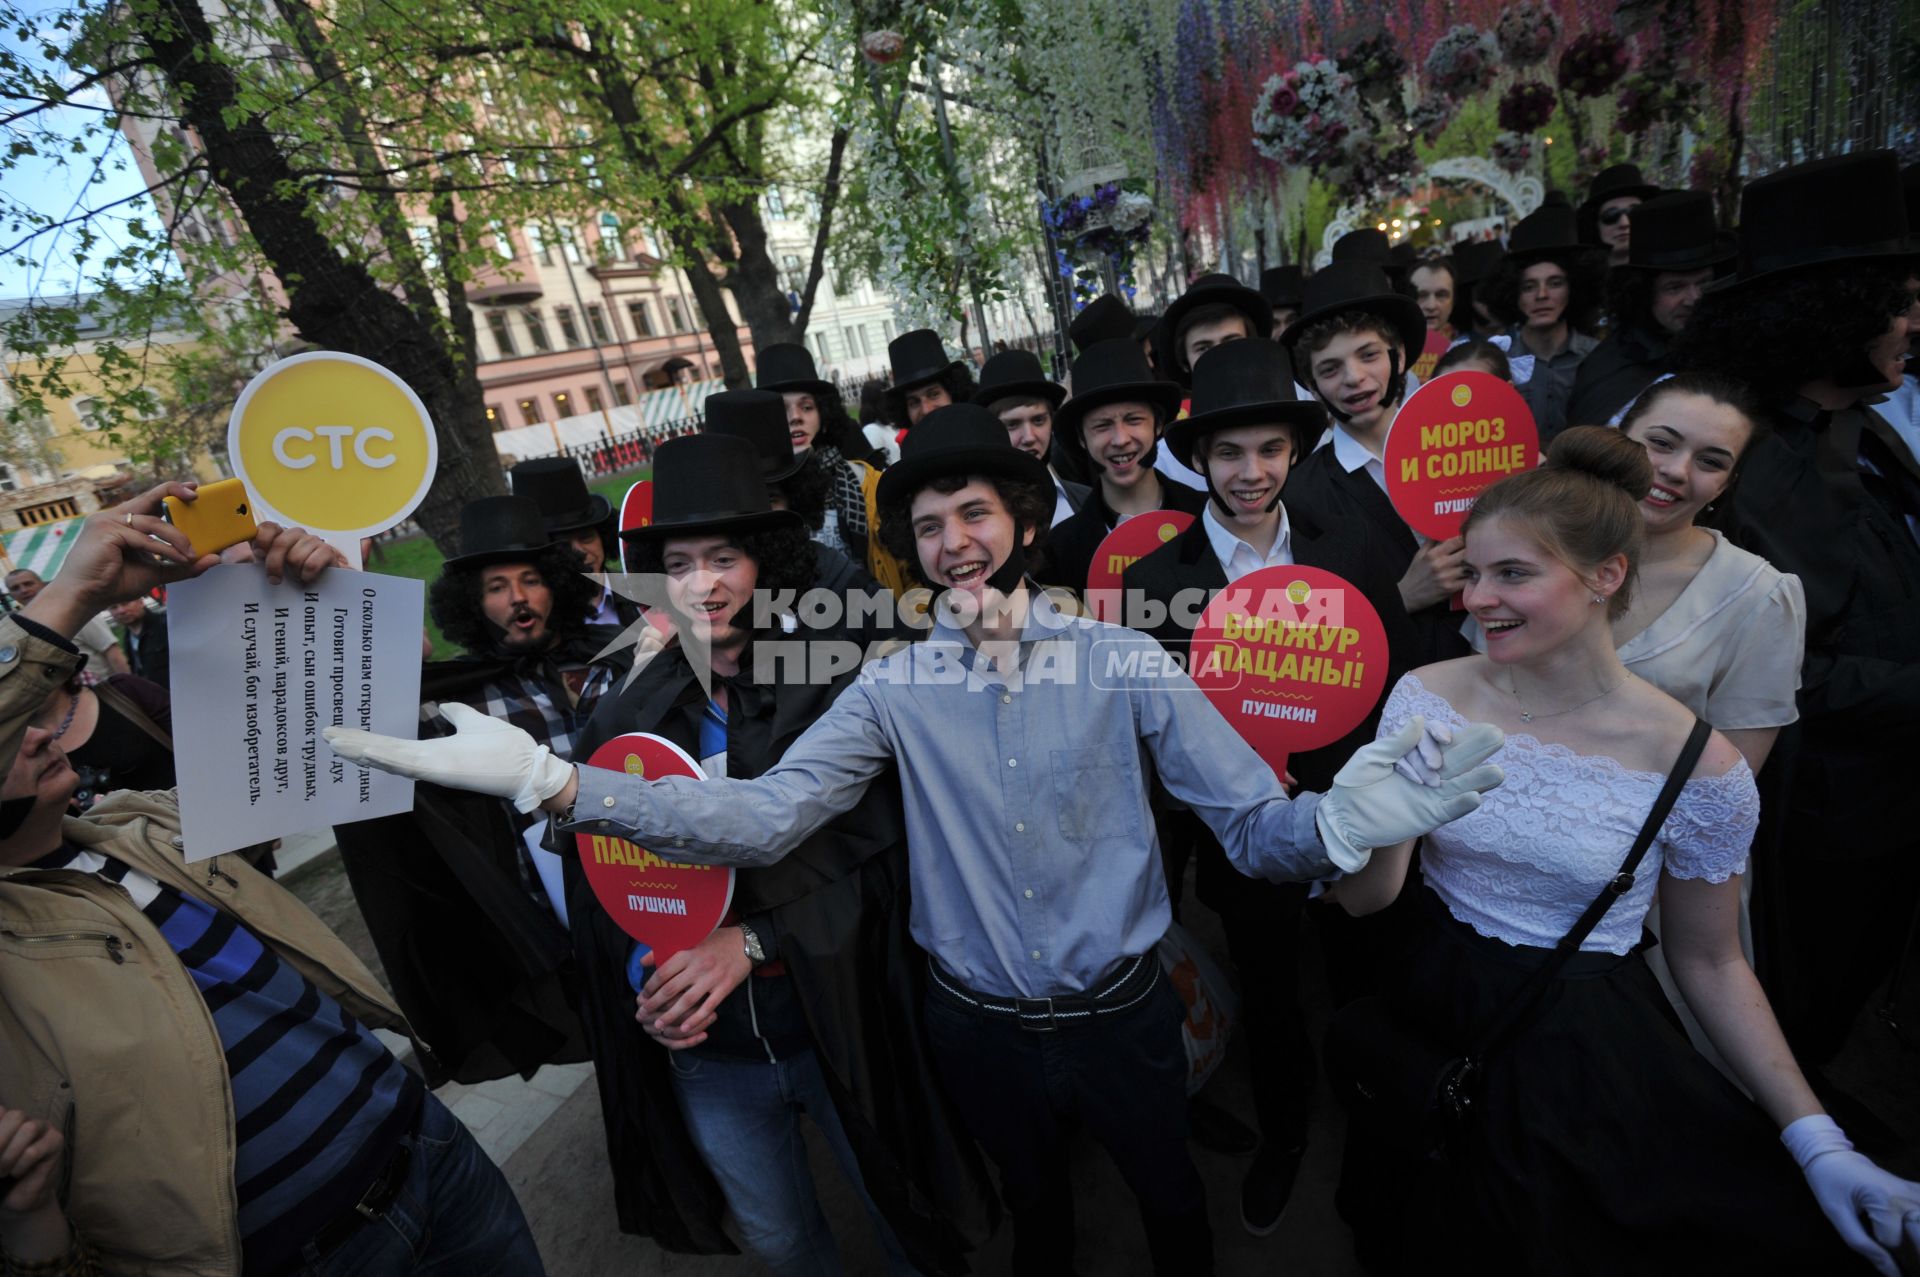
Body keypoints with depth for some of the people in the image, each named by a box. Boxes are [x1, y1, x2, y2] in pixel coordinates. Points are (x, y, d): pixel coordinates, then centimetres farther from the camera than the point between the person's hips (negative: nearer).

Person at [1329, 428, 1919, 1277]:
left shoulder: (1696, 765, -16)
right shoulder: (1427, 698, -13)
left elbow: (1708, 962, -1)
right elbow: (1363, 900, -11)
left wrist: (1816, 1138, -6)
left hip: (1590, 1060, -1)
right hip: (1433, 1028, 2)